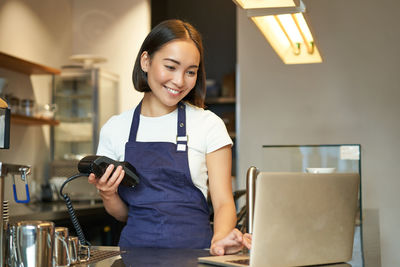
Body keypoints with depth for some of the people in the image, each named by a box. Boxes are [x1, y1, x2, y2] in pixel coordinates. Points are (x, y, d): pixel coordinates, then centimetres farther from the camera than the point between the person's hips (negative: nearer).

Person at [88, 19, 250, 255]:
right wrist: (107, 195, -8)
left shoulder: (209, 125, 0)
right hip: (135, 246, 2)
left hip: (193, 248, -2)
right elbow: (123, 213, 14)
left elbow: (223, 202, -3)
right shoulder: (115, 129, 7)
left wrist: (220, 237, -23)